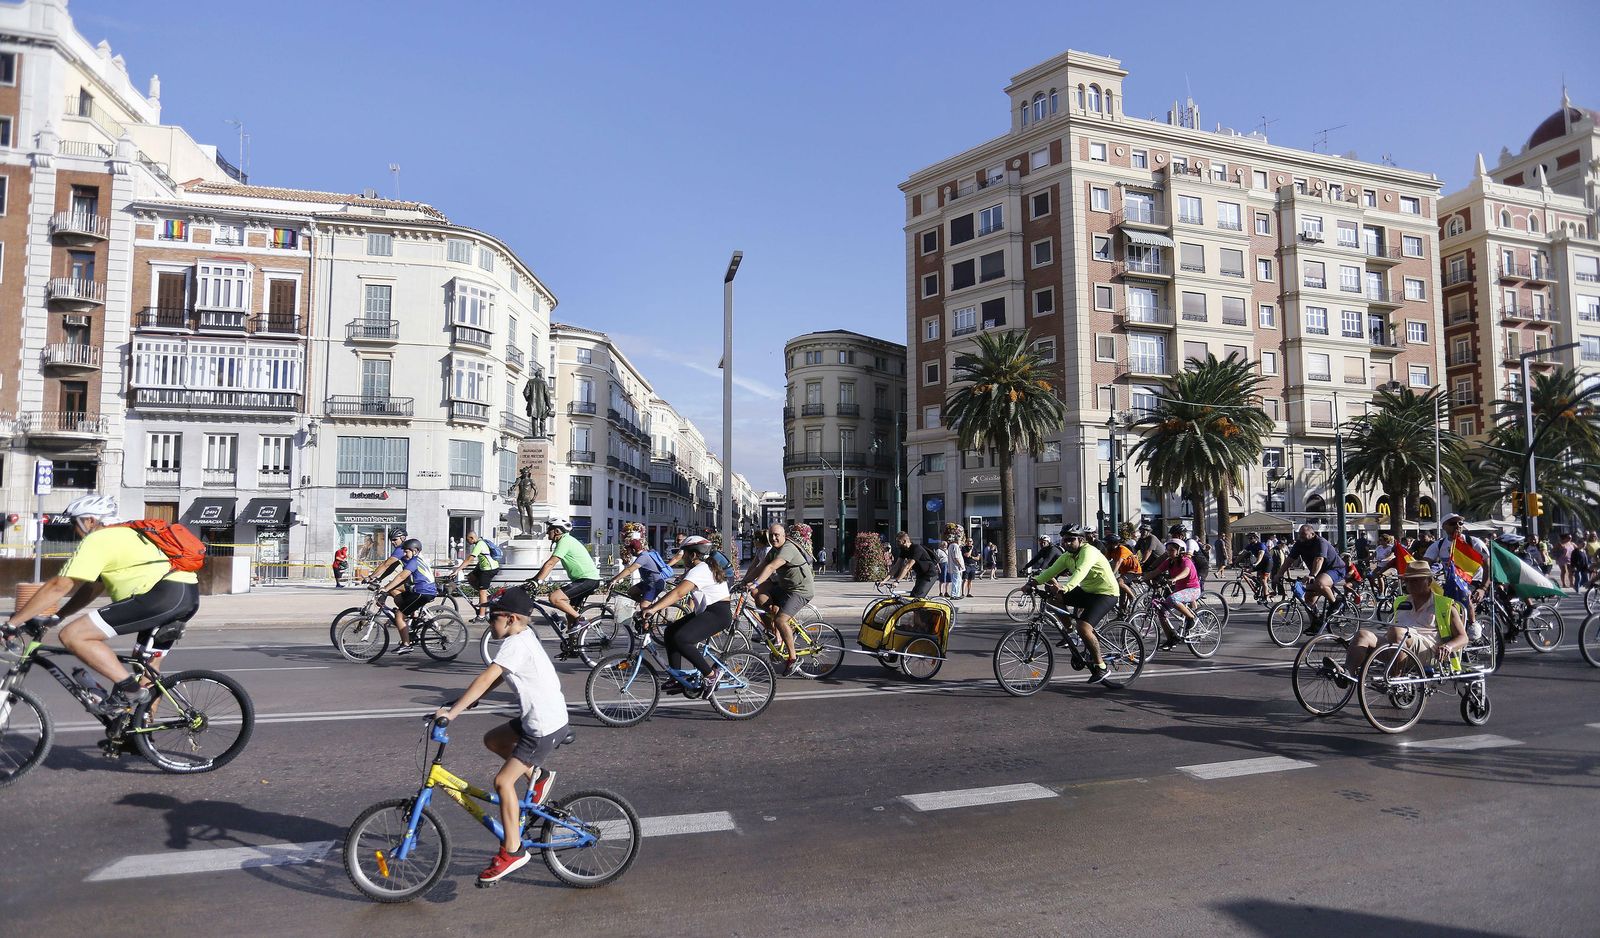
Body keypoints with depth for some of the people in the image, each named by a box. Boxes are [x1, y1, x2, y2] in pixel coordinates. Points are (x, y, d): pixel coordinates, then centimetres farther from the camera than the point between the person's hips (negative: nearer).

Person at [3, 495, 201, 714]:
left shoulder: (97, 540, 2)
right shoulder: (124, 536, 30)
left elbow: (58, 586, -3)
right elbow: (92, 589, 34)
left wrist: (12, 622, 5)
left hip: (165, 593, -10)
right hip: (189, 596, 10)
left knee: (72, 635, -6)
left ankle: (128, 688, -6)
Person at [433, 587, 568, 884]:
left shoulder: (515, 644, -19)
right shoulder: (524, 636, 11)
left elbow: (486, 678, -26)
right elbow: (495, 679, 18)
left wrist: (453, 711, -25)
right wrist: (466, 702, 13)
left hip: (545, 727, -10)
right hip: (538, 718, 10)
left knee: (503, 781, -7)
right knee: (492, 740, 20)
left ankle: (512, 851, 2)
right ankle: (537, 775, 24)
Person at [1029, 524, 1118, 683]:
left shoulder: (1088, 552, -22)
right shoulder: (1067, 556, 3)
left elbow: (1080, 572, -40)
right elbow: (1051, 571, -5)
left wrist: (1065, 588, -56)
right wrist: (1034, 582, -21)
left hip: (1106, 594, -9)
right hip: (1087, 591, 9)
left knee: (1083, 627, -24)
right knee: (1053, 598, -1)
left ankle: (1100, 667, -8)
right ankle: (1071, 631, 15)